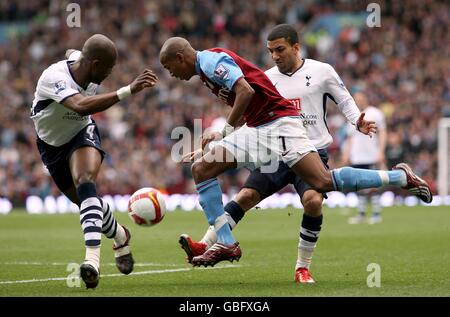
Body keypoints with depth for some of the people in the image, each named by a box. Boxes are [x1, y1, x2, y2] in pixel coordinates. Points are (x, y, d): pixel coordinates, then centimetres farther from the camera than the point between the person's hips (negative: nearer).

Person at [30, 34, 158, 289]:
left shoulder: (80, 60, -18)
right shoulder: (53, 78, -37)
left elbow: (71, 54, 10)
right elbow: (82, 106, -57)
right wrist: (129, 91, -63)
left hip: (82, 135, 1)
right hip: (52, 144, -1)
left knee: (85, 183, -28)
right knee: (86, 200, 8)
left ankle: (93, 259, -42)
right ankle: (120, 237, 41)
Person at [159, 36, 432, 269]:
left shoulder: (211, 60, -10)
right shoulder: (207, 68, 21)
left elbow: (245, 91, -23)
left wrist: (226, 130, -14)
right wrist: (217, 136, 22)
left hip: (279, 122, -10)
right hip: (256, 130, 10)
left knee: (324, 182, -20)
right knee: (201, 168, 1)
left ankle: (401, 177, -6)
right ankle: (226, 243, -2)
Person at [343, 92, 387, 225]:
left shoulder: (374, 113, 1)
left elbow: (382, 133, -2)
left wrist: (380, 152, -10)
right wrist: (346, 153, 12)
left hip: (371, 157, -5)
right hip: (356, 158, 5)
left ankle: (376, 214, -1)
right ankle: (361, 214, 8)